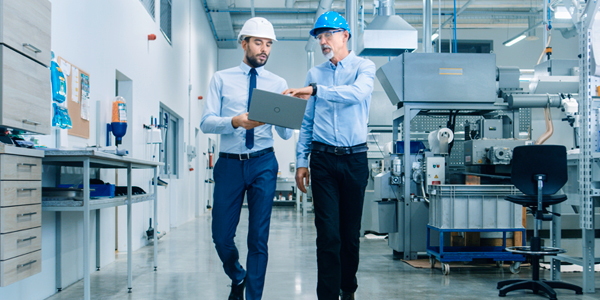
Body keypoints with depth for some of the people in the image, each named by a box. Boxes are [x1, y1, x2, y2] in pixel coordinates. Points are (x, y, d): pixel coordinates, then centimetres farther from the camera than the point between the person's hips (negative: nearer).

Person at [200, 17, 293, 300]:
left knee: (259, 238, 0)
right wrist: (236, 121, -22)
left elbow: (286, 134, 3)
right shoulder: (221, 79, 6)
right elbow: (206, 122, -4)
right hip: (229, 163, 0)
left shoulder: (278, 83, 8)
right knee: (222, 236, 5)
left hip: (263, 163, 0)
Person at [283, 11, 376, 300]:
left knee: (351, 231, 8)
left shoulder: (364, 67, 4)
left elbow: (357, 92, -20)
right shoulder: (315, 73, 13)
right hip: (323, 159, 1)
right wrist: (302, 162, 6)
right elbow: (306, 121, 12)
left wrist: (314, 90, -29)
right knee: (328, 233, -5)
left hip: (355, 158, -1)